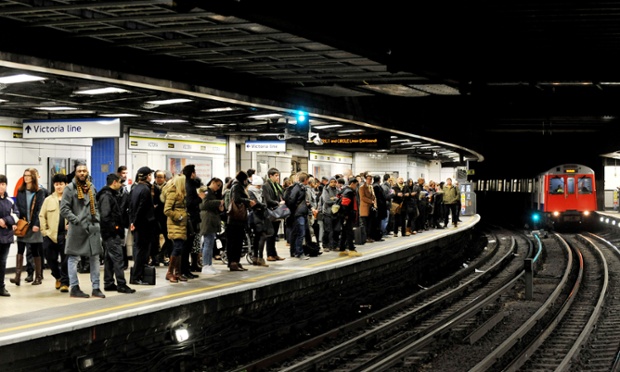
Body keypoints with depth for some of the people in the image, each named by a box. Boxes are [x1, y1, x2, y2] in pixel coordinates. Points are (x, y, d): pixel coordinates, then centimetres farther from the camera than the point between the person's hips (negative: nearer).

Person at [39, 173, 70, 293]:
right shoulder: (48, 200, 8)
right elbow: (42, 216, 9)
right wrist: (44, 230, 1)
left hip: (66, 235, -2)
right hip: (51, 235, 3)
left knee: (66, 260, -2)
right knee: (51, 259, 9)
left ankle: (64, 282, 7)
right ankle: (58, 277, 33)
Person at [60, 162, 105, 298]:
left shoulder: (92, 188, 13)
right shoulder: (70, 188, -5)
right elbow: (64, 209, -10)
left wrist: (97, 220, 7)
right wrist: (78, 221, -15)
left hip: (93, 227, 6)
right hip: (76, 229, -6)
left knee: (95, 257, 7)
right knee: (73, 258, 1)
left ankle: (96, 287, 13)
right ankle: (74, 288, 9)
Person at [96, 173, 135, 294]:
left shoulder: (112, 195, 19)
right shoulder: (106, 196, -13)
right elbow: (105, 216, -20)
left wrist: (119, 228, 11)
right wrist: (113, 227, -16)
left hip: (112, 233, 11)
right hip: (112, 233, -11)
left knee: (109, 259, 13)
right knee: (117, 258, -10)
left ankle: (108, 284, 18)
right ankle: (121, 284, -9)